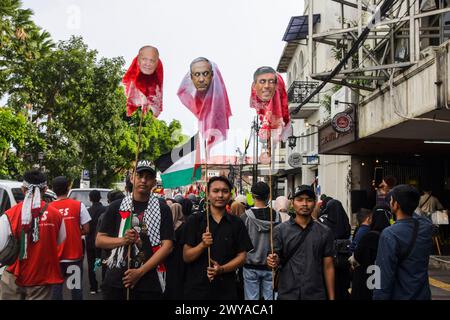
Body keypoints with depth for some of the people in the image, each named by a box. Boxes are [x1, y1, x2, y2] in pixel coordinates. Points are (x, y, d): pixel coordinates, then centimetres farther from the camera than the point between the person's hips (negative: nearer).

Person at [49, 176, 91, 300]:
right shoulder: (78, 205, -7)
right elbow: (86, 230, -5)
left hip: (55, 255, 1)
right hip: (75, 254, 0)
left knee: (56, 287, 9)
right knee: (76, 286, 10)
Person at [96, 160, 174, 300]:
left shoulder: (162, 209, 0)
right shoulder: (116, 207, 5)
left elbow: (167, 245, -6)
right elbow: (99, 240, 6)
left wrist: (140, 271, -13)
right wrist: (122, 240, -13)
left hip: (149, 283, -1)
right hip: (116, 281, 1)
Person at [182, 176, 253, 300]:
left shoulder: (237, 223, 4)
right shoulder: (194, 220, -1)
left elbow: (242, 256, 2)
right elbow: (186, 257, -3)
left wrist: (222, 269, -14)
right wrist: (202, 245, -21)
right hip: (196, 287, -1)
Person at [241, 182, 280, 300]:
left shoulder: (246, 216, -13)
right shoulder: (276, 216, -5)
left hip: (251, 267, -2)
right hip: (270, 265, 2)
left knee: (252, 297, 6)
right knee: (270, 296, 10)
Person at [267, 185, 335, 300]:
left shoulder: (325, 232, 2)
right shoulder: (280, 230, -1)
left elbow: (328, 267, 4)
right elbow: (276, 261, 1)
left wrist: (331, 297, 2)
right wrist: (274, 262, -22)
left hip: (316, 295, 1)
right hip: (287, 294, -1)